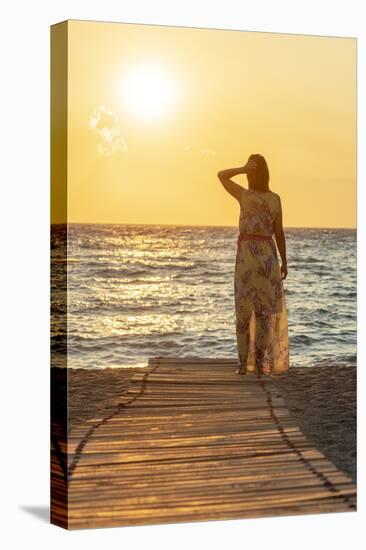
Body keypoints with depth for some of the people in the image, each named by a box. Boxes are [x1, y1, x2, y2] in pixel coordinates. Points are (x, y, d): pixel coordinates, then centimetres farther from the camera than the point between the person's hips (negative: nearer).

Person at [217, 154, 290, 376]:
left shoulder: (245, 195, -8)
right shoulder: (275, 199, -1)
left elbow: (221, 175, 7)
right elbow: (279, 233, 1)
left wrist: (242, 168, -8)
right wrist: (284, 261, 9)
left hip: (247, 256, -2)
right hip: (268, 256, 2)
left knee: (244, 309, 5)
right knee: (264, 309, 6)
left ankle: (244, 363, 3)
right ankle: (260, 363, 5)